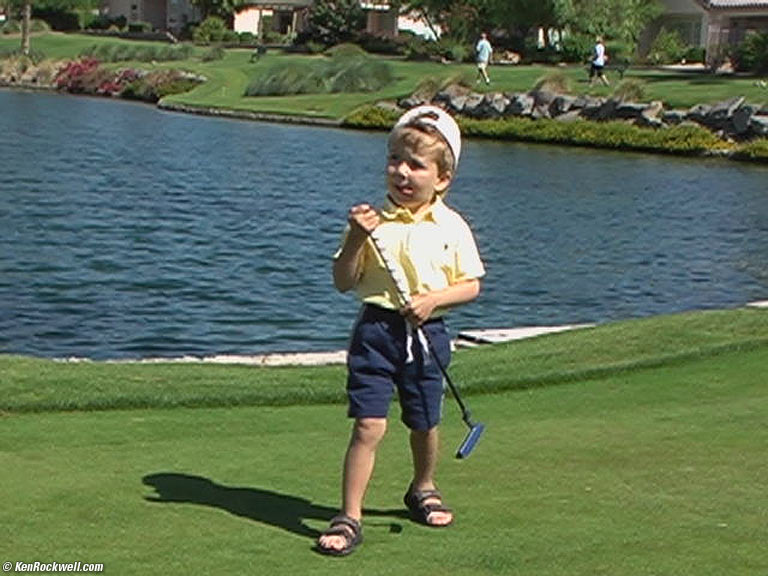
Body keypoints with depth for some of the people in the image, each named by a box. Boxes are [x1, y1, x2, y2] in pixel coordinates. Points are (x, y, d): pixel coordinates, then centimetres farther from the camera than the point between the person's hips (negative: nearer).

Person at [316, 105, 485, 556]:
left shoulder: (452, 228, 0)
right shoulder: (372, 221, -1)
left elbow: (471, 285, 2)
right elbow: (343, 283, -2)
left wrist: (436, 297, -15)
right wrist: (356, 239, -16)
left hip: (427, 334, 2)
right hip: (376, 329, -1)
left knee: (425, 424, 15)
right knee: (369, 425, -9)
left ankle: (423, 489, 43)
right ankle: (350, 517, -3)